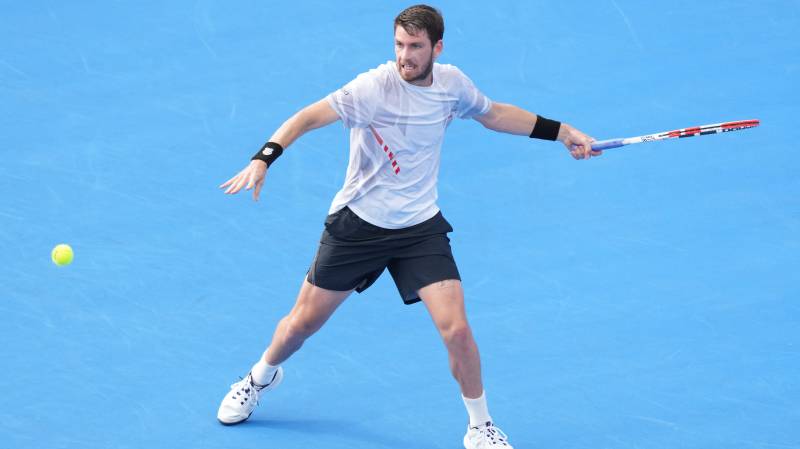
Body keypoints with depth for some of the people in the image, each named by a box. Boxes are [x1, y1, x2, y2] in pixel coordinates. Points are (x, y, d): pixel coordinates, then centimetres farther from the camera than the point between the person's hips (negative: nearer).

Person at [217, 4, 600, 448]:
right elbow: (309, 116, -28)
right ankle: (261, 377, 43)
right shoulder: (375, 87, -21)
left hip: (420, 228, 2)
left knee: (456, 331, -13)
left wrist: (561, 131, 15)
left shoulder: (451, 83, -5)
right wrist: (263, 158, -44)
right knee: (303, 322, 10)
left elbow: (493, 113, 16)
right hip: (357, 223, -2)